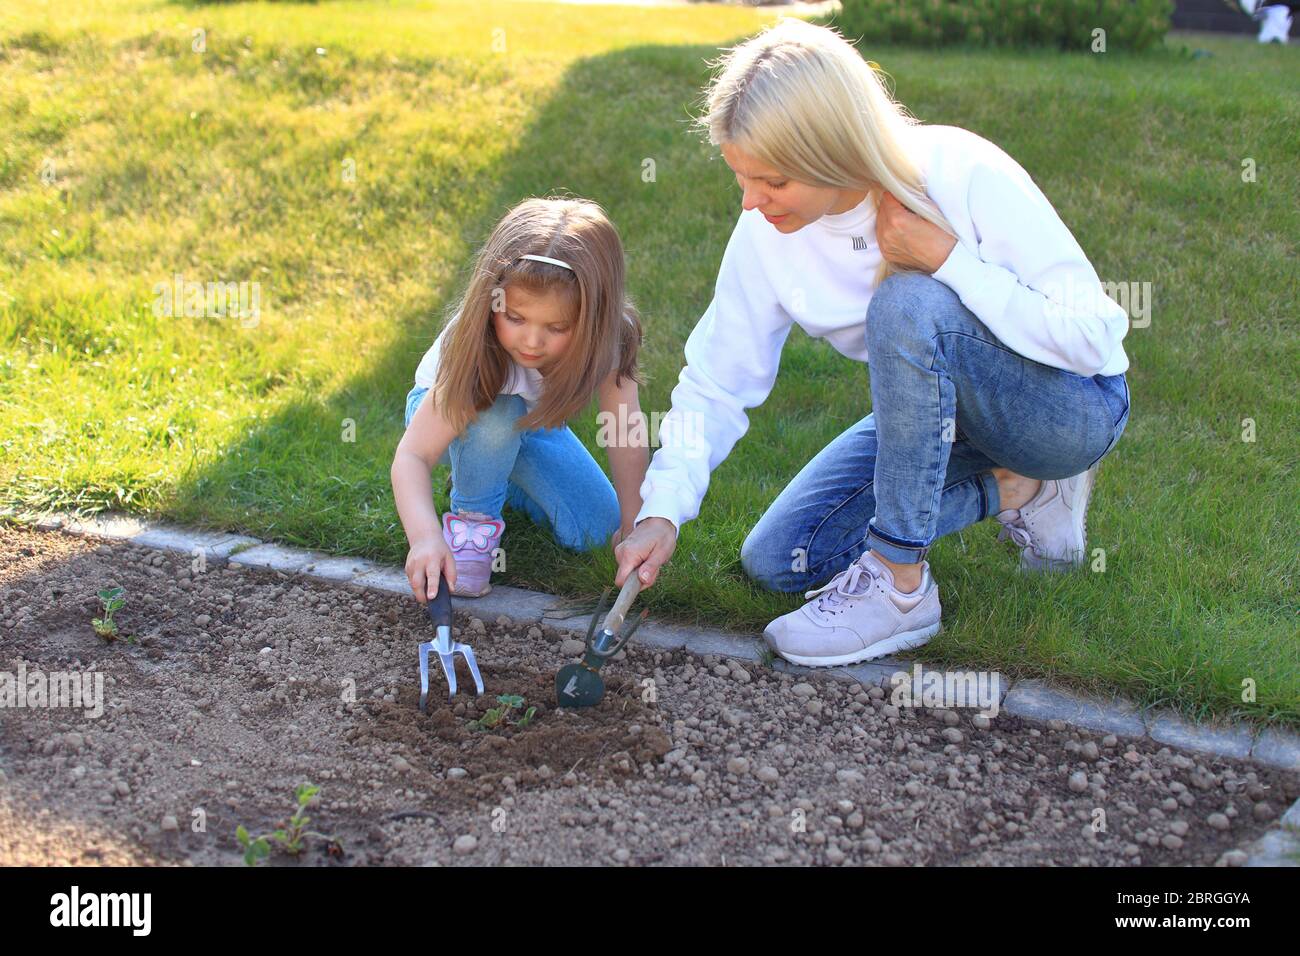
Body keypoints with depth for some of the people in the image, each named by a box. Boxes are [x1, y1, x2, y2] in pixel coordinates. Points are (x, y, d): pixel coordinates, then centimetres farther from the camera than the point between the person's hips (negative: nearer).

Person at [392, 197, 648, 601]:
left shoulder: (604, 340, -32)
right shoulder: (477, 353, -40)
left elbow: (627, 440, -29)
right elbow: (412, 455, -42)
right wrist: (425, 537, -58)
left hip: (532, 423, 4)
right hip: (446, 409, -4)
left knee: (595, 532, -9)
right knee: (498, 411, -39)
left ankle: (499, 477, 15)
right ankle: (473, 513, -12)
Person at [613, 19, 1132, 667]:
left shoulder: (963, 175, -27)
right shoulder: (766, 234, -13)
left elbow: (1089, 337, -25)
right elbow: (715, 383, -6)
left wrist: (950, 258, -32)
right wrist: (662, 511, -17)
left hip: (1073, 411, -5)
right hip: (940, 414, 6)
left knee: (908, 302, -35)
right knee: (775, 562, -4)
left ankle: (899, 587, -22)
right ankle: (1014, 489, 3)